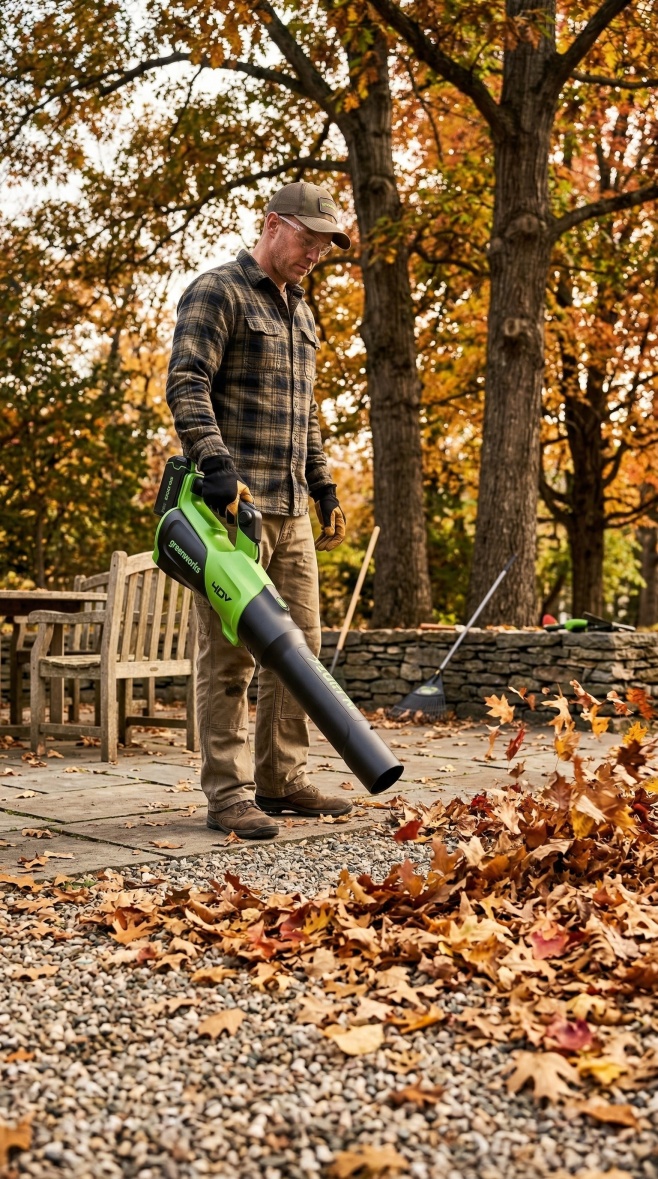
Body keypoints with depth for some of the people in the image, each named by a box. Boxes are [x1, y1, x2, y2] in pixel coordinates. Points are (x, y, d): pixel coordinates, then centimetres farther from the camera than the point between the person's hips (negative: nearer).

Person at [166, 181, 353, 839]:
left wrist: (324, 489, 21)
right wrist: (218, 468, -28)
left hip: (291, 510, 9)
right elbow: (185, 387, -16)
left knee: (299, 644, 9)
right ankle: (229, 795, 0)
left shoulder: (300, 313, 22)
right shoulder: (217, 293, -3)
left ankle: (282, 780, 18)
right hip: (233, 505, -8)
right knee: (230, 654, -6)